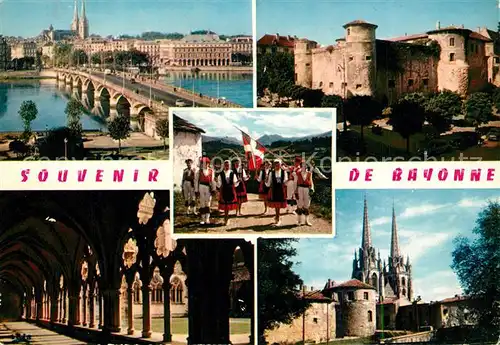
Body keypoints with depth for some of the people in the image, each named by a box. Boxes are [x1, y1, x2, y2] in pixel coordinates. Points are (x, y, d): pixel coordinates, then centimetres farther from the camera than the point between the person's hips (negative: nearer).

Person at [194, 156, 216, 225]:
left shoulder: (211, 171, 3)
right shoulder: (199, 172, 0)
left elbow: (213, 180, 5)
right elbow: (196, 181, 1)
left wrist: (213, 190, 1)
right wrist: (196, 191, -2)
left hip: (209, 189, 0)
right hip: (201, 188, 0)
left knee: (208, 204, 2)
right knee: (202, 204, 5)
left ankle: (207, 219, 6)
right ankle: (203, 219, 12)